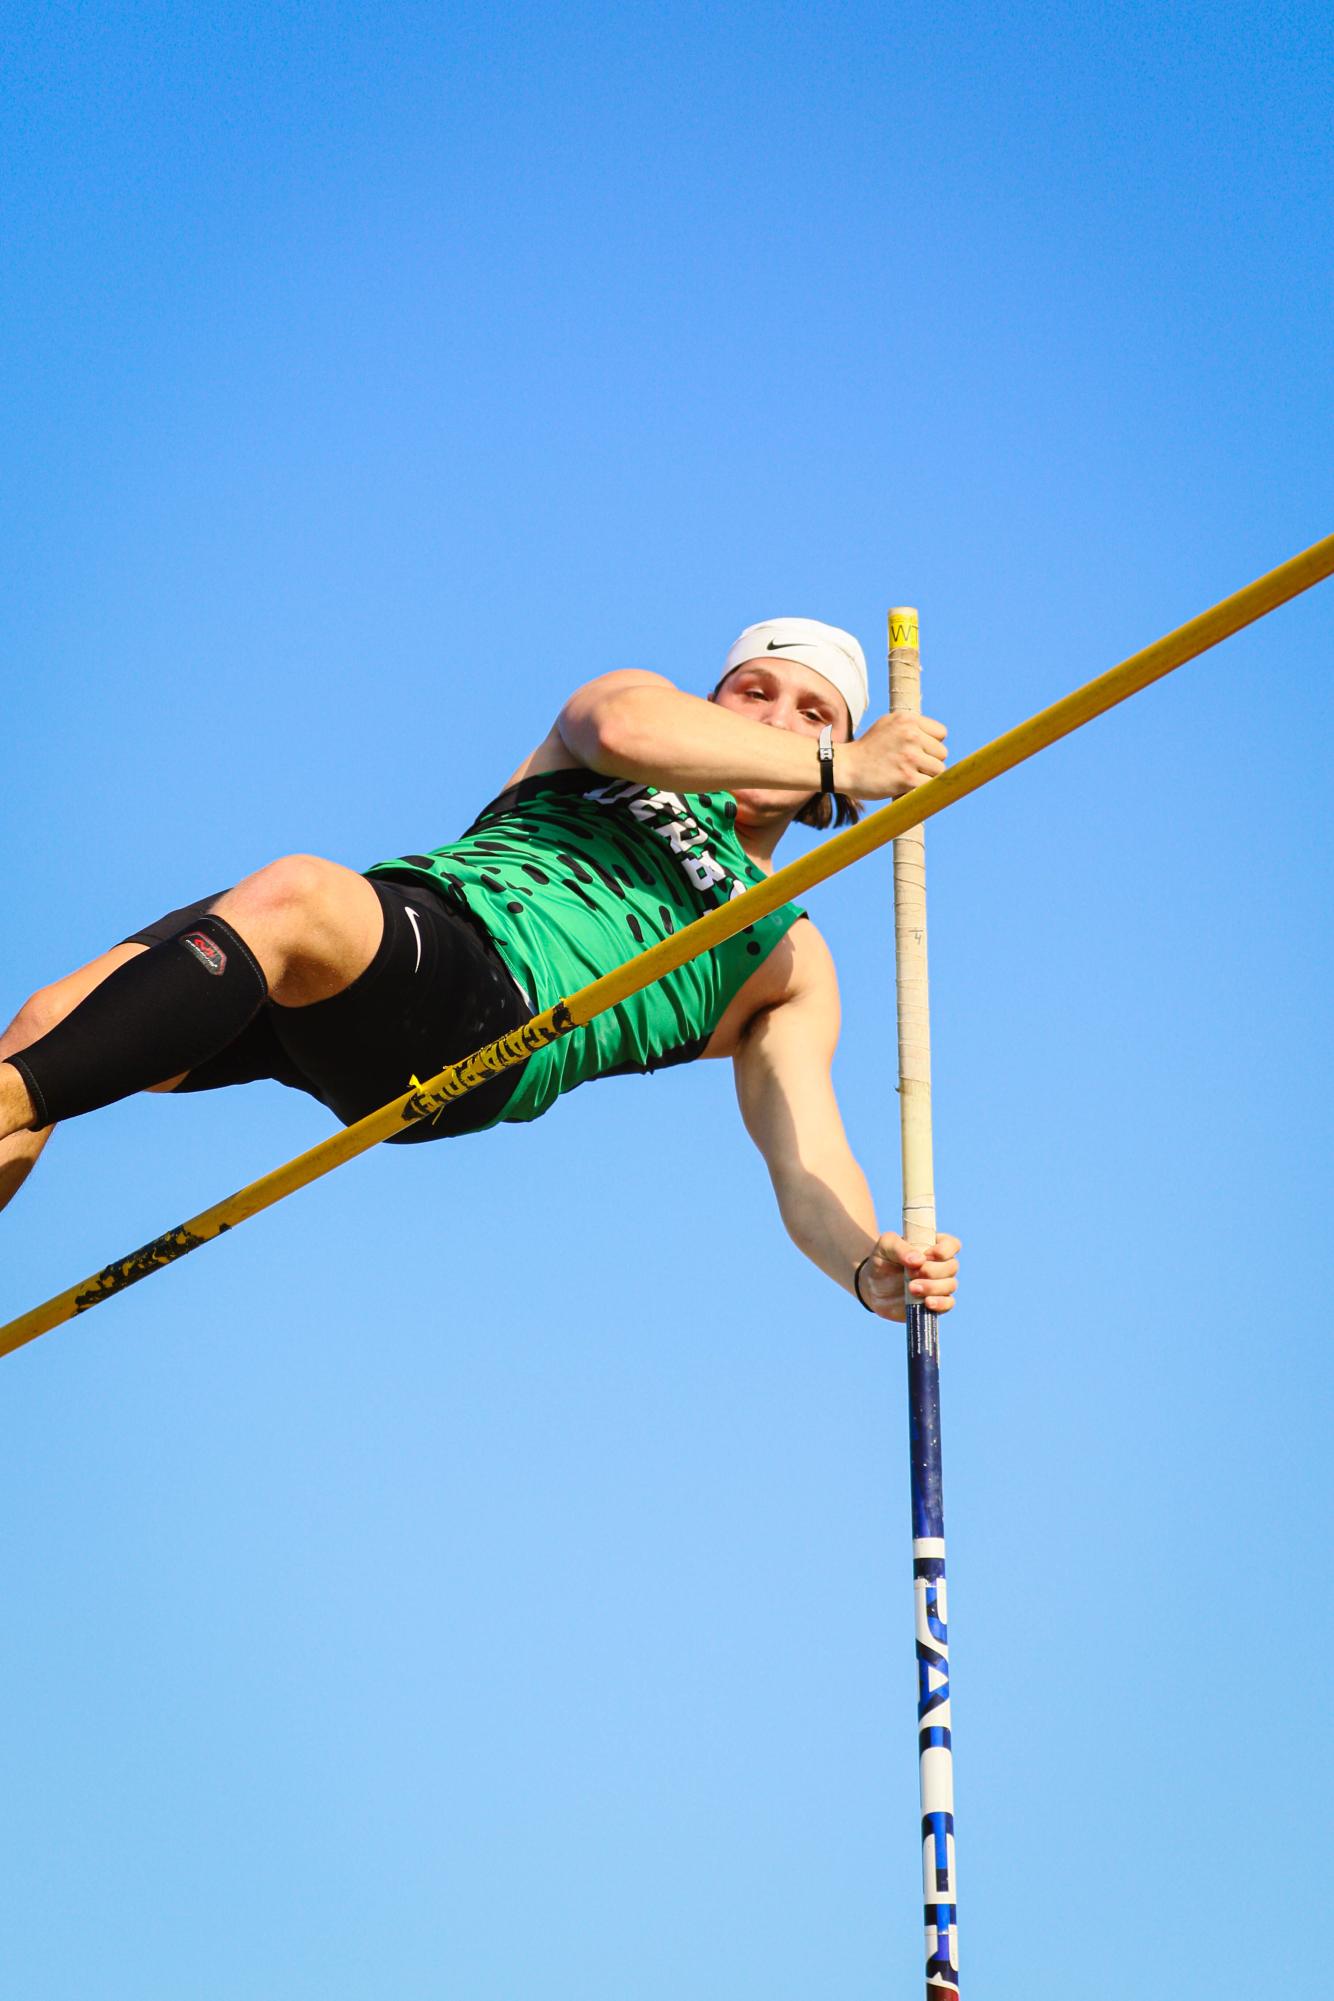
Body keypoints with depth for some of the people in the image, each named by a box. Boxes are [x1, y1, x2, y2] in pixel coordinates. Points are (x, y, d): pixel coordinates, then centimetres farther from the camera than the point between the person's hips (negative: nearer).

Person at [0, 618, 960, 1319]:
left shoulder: (787, 961, 26)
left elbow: (809, 1167, 13)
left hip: (497, 1018, -3)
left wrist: (871, 1265, -9)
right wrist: (844, 769, 4)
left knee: (294, 897, -35)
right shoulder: (651, 706, 30)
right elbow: (622, 727, 2)